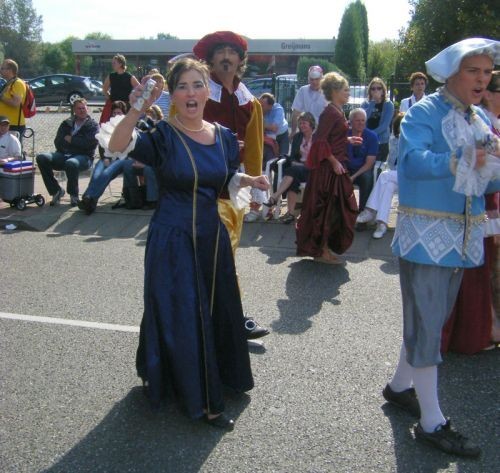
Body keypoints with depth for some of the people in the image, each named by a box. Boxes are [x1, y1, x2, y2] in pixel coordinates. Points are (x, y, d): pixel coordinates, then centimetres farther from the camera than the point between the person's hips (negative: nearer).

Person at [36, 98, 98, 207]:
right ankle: (56, 191, -9)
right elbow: (58, 142, 9)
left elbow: (90, 142, -9)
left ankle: (73, 195, -15)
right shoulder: (67, 123, 20)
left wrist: (70, 139, -1)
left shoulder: (92, 125, 9)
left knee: (71, 163, -40)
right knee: (42, 157, -22)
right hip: (64, 155, 5)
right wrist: (77, 141, -6)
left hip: (83, 156, -4)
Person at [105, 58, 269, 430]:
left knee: (218, 312, 18)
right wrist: (137, 109, -42)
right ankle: (202, 400, 19)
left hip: (212, 237, 6)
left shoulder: (224, 137, 4)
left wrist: (248, 180, -2)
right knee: (182, 317, 2)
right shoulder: (163, 135, -12)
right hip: (173, 240, -5)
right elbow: (117, 147, -29)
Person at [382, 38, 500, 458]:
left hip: (464, 234, 8)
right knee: (426, 324, -3)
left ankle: (400, 385, 36)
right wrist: (461, 160, -33)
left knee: (432, 319, 17)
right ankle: (431, 422, 6)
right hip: (427, 232, -8)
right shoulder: (424, 113, -8)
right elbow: (410, 160, -24)